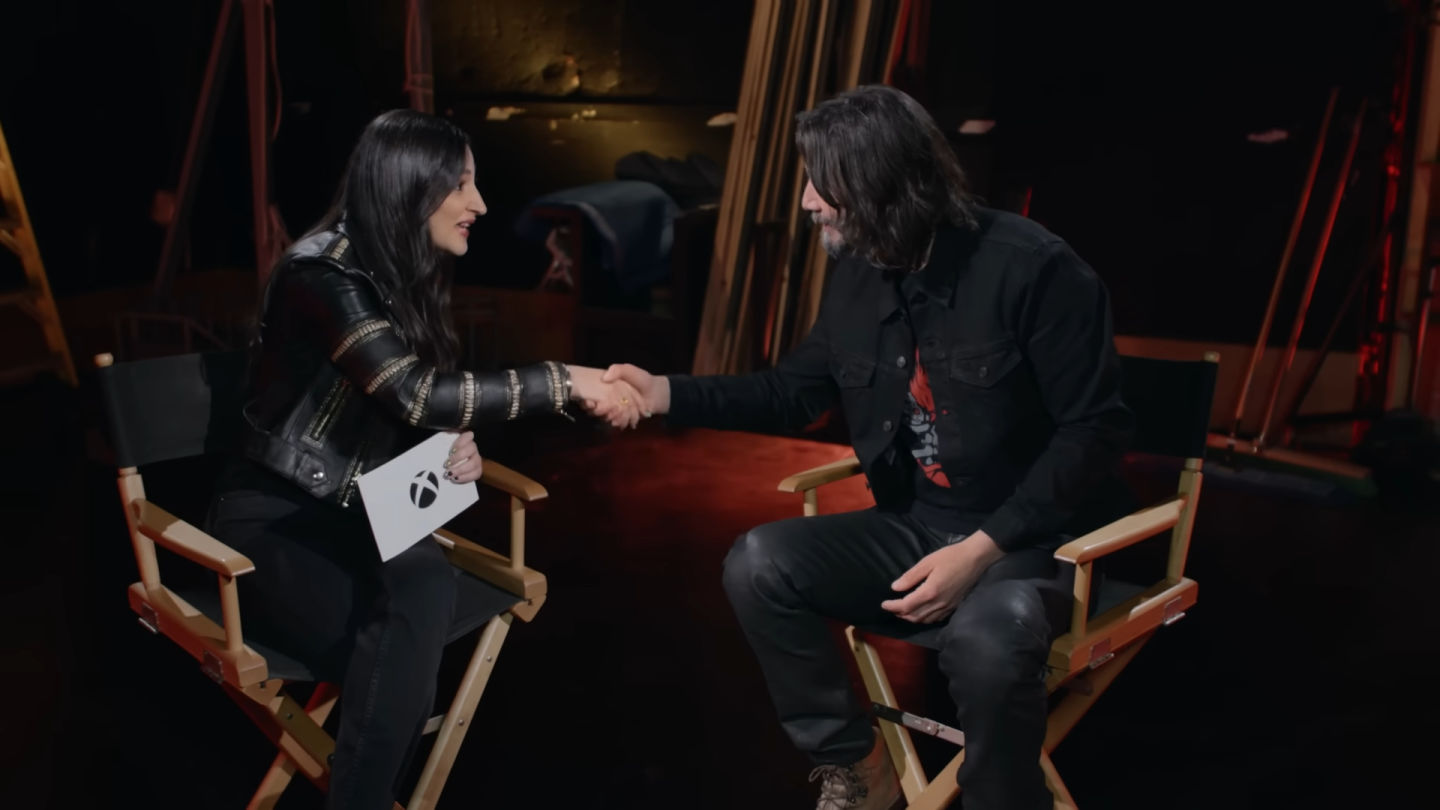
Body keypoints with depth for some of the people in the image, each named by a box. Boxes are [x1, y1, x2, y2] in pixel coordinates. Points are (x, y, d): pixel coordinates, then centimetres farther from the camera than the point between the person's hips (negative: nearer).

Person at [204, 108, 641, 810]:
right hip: (271, 521, -6)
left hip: (356, 514, 6)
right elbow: (415, 394, -31)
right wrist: (568, 382, -28)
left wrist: (458, 446, -7)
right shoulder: (323, 272, -18)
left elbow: (417, 419, 16)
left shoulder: (406, 276, 6)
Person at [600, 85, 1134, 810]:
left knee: (986, 639, -38)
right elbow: (793, 391, 17)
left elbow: (1094, 432, -17)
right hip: (915, 527, 7)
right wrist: (665, 393, 5)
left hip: (1033, 536, -6)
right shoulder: (858, 275, 4)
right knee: (759, 564, -14)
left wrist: (982, 549, -24)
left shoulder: (1031, 268, -17)